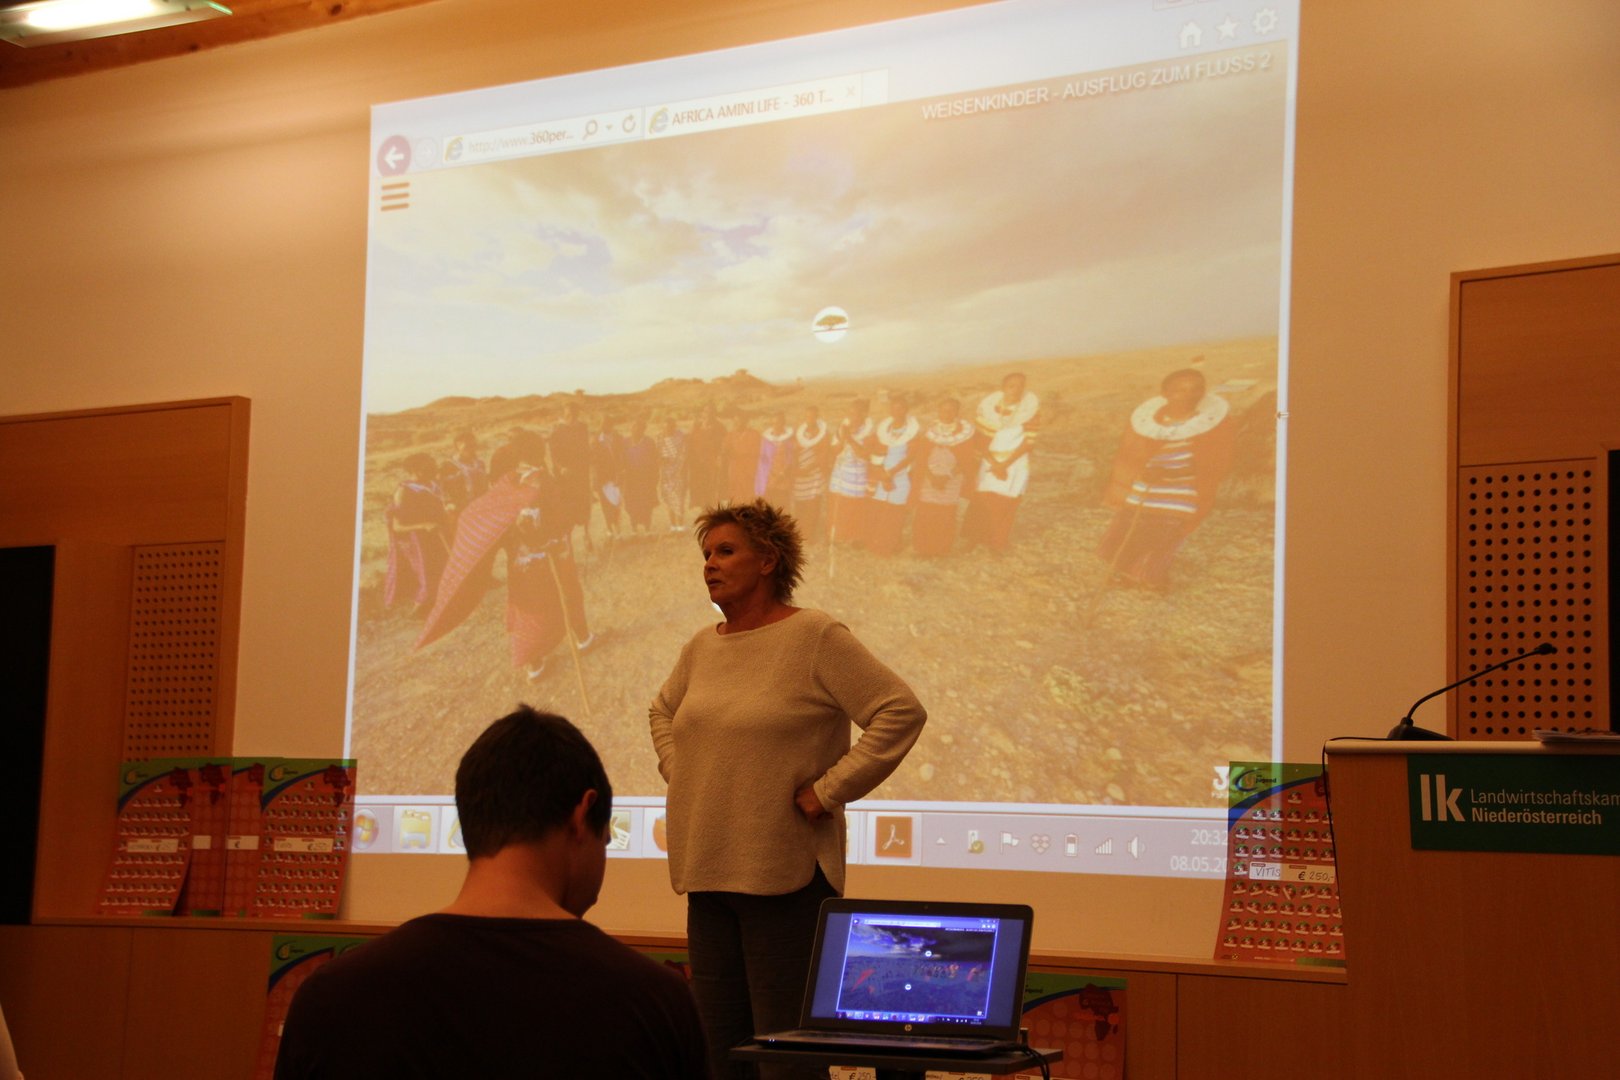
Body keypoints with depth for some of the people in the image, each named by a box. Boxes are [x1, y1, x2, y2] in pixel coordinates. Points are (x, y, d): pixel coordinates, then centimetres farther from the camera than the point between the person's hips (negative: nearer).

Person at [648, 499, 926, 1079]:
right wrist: (678, 775, 17)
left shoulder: (817, 637, -8)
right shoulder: (702, 647, 13)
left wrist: (828, 791, -13)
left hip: (785, 879, -7)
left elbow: (901, 712, -13)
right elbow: (663, 710, 34)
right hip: (708, 877, 7)